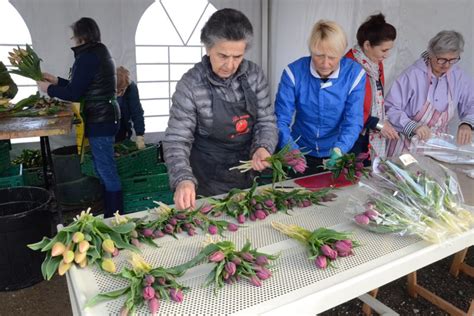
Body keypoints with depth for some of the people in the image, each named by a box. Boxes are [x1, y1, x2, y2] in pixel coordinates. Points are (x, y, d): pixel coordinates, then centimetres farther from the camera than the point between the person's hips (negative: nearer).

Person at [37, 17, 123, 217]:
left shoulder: (87, 57, -14)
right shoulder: (100, 52, 16)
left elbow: (75, 94, -15)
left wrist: (49, 89, 0)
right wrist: (57, 81, 23)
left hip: (99, 120, -10)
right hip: (105, 117, 10)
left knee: (106, 170, -5)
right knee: (103, 168, 15)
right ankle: (111, 216, 24)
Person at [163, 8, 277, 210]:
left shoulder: (255, 75, -9)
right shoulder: (190, 85, -20)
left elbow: (266, 121, -3)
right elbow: (177, 140, -20)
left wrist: (263, 148, -24)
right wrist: (183, 179, -37)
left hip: (246, 169, 4)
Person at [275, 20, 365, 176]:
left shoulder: (354, 74, -14)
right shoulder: (294, 72, -16)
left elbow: (353, 121, -17)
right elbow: (281, 119, -18)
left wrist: (339, 149, -35)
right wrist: (292, 151, -33)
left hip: (338, 156, 1)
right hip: (302, 153, 0)